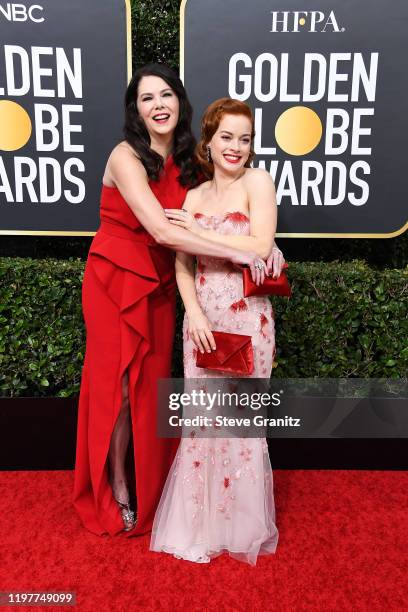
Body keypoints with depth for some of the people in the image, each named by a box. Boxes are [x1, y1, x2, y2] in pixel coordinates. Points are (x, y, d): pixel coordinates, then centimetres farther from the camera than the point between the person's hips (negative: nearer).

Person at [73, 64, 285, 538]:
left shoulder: (186, 160, 4)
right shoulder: (126, 157, -17)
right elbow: (164, 232, -27)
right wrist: (236, 254, -24)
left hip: (159, 285, 5)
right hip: (116, 282, -5)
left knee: (151, 386, 11)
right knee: (119, 387, 4)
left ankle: (146, 486, 31)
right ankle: (115, 489, 26)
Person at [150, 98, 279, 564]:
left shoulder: (257, 181, -1)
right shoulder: (194, 195, 12)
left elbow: (261, 247, -14)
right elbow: (181, 264, 6)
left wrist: (199, 230, -9)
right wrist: (194, 312, -8)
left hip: (246, 317, -4)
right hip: (200, 317, 4)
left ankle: (243, 527, 29)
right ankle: (202, 521, 31)